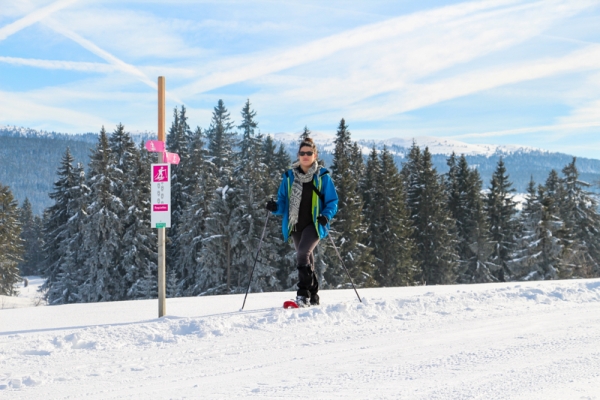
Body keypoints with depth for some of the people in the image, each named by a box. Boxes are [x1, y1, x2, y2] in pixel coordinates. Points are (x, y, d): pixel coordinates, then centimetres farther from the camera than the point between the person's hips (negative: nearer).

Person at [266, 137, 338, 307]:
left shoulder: (322, 177, -3)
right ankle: (313, 296, 26)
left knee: (303, 255, -25)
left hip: (314, 224, -5)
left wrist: (327, 216, -19)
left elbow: (332, 202, 0)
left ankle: (303, 294, -25)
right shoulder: (289, 177, 7)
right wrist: (275, 207, -12)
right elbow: (283, 202, 10)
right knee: (306, 259, 13)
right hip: (296, 225, 5)